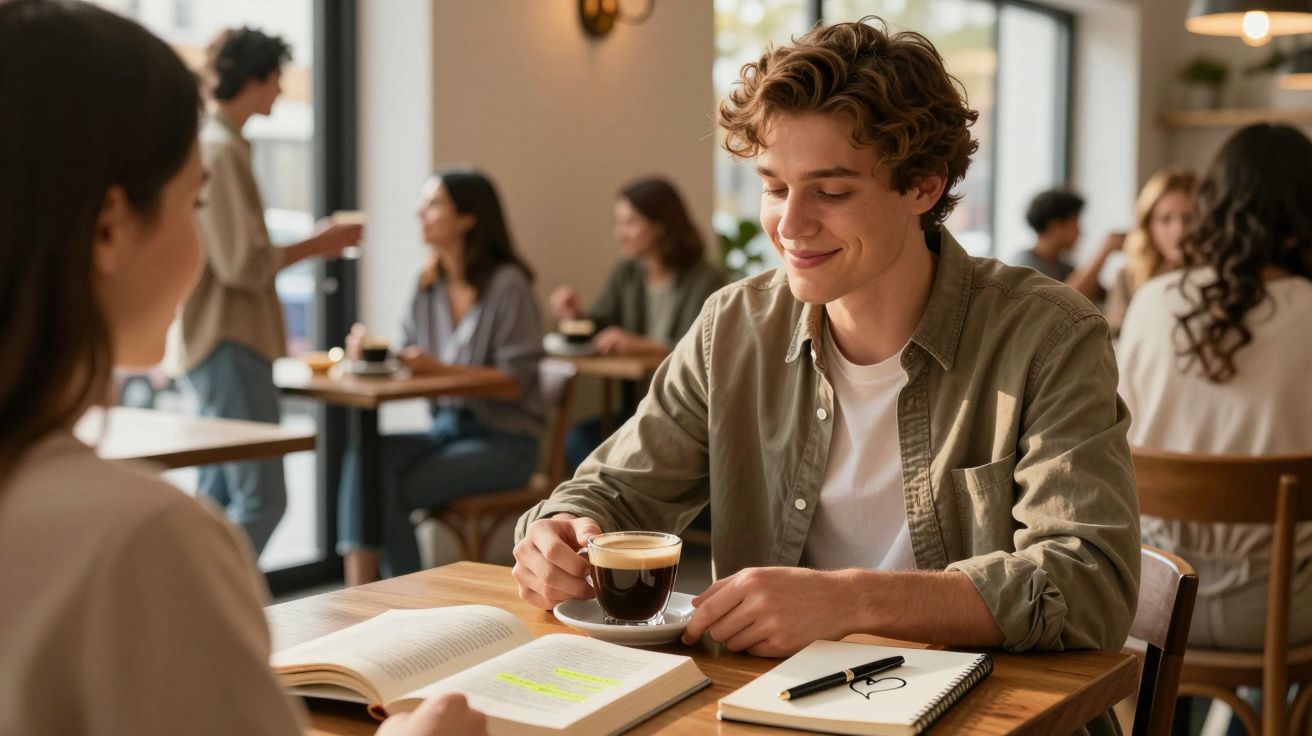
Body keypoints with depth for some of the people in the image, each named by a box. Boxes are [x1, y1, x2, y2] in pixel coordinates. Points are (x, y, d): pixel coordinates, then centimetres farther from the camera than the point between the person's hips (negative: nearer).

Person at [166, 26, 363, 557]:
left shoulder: (210, 145, 16)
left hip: (215, 342, 11)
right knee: (262, 498, -10)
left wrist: (307, 245, 16)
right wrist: (313, 246, -7)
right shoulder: (222, 152, -15)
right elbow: (243, 265, -20)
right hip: (228, 345, -11)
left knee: (217, 497, 14)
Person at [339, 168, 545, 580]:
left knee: (398, 489, -25)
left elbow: (517, 380, -15)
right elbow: (405, 360, 12)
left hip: (505, 440, -6)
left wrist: (440, 369, -25)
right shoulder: (428, 286, 11)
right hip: (446, 427, 6)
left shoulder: (506, 284, -11)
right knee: (365, 456, -22)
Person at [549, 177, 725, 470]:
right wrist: (575, 314, -11)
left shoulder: (706, 281, -8)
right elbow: (600, 328, 11)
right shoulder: (625, 275, 12)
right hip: (636, 412, 6)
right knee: (577, 439, -21)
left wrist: (642, 345, -31)